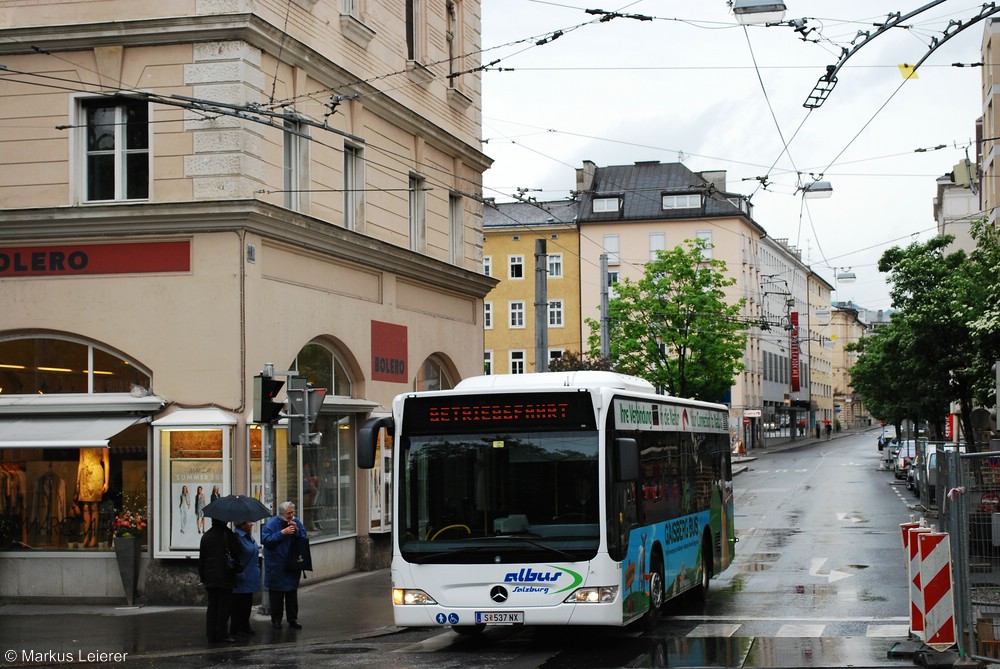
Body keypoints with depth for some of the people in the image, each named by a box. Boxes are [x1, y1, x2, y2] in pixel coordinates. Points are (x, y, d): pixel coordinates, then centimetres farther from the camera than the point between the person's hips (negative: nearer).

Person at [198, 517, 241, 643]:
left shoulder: (206, 536, 7)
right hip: (225, 578, -5)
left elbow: (201, 559, 11)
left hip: (210, 578, 5)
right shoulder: (228, 534, -11)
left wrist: (203, 576, 17)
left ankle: (211, 635, 9)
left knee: (212, 606, 9)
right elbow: (236, 551, -8)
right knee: (224, 605, 0)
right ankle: (222, 634, -1)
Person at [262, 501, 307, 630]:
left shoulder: (296, 522, 4)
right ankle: (276, 619, 12)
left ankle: (293, 619, 17)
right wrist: (282, 533, -23)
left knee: (292, 592, 9)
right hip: (276, 565, -4)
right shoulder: (272, 523, -11)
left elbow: (304, 538, 4)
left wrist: (296, 530, -14)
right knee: (276, 594, 2)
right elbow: (266, 540, -20)